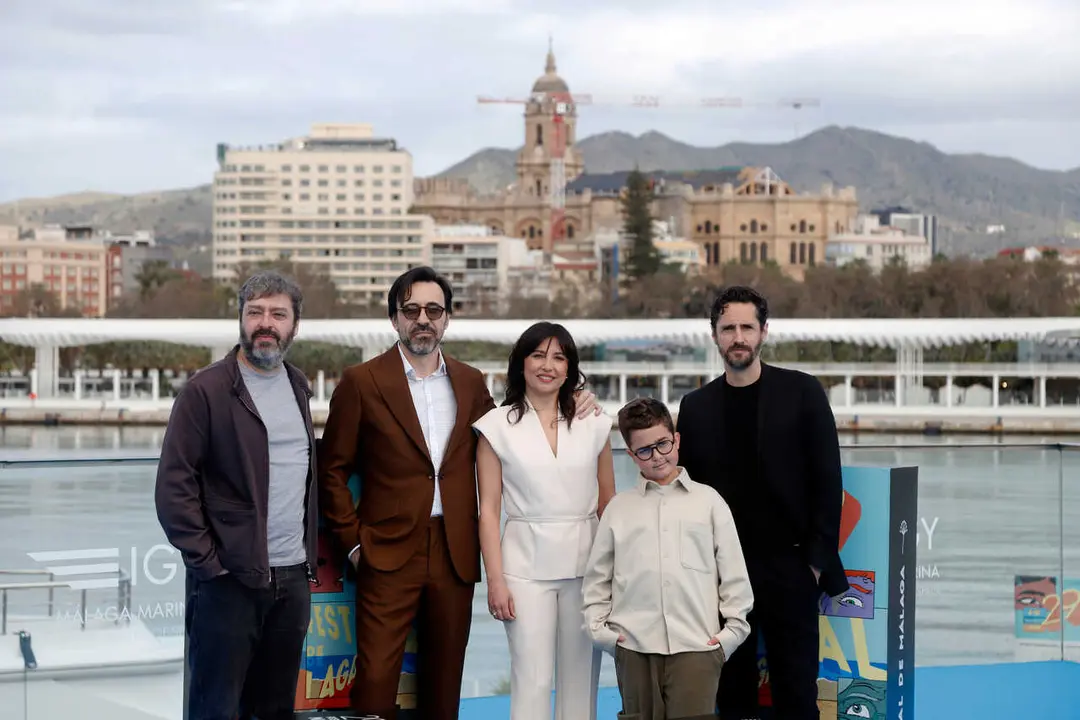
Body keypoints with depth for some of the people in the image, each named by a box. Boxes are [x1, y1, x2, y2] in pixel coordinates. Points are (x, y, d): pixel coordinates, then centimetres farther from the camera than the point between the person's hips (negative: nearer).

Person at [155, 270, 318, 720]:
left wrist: (311, 552, 12)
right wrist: (207, 561, -14)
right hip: (229, 579, -6)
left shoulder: (298, 387, 12)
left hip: (293, 577, 6)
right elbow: (174, 485, -11)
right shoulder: (206, 391, -8)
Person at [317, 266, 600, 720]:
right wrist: (352, 542, -5)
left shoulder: (471, 383, 11)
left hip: (455, 556, 4)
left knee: (443, 683, 10)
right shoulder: (361, 383, -1)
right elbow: (332, 470, 2)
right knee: (375, 682, -7)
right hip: (390, 554, -4)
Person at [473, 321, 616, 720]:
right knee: (532, 678, -5)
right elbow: (489, 510, 1)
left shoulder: (593, 424, 7)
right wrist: (495, 580, -5)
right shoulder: (498, 425, 2)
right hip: (527, 564, -2)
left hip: (586, 563, 2)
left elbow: (608, 504, 11)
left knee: (582, 677, 4)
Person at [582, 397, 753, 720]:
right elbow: (597, 576, 14)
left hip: (697, 645, -1)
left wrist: (734, 629, 3)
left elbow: (734, 573, 8)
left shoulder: (708, 500, 9)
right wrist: (599, 628, 5)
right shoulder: (619, 508, 11)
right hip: (634, 647, 2)